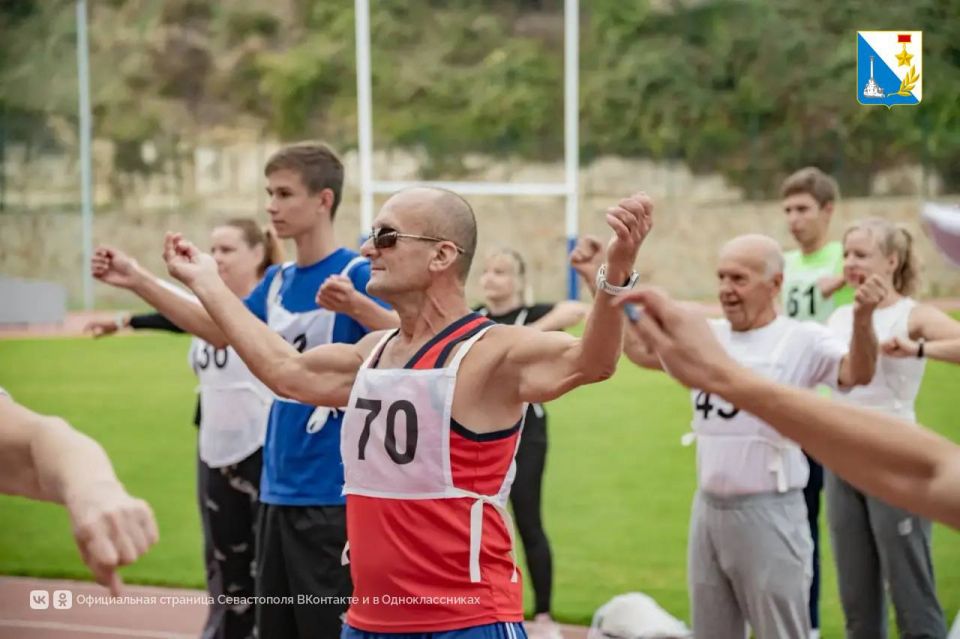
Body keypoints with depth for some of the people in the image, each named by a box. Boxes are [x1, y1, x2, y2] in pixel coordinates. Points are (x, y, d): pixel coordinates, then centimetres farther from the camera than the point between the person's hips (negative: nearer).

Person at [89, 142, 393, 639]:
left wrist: (359, 305, -41)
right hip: (279, 487, 8)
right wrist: (140, 282, 17)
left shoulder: (356, 275, -11)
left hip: (333, 491, -8)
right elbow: (221, 332, 22)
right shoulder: (278, 281, 10)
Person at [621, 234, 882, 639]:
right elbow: (639, 349, 13)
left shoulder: (801, 340, -10)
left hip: (767, 512, -6)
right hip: (707, 509, 7)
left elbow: (857, 374, -25)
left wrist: (862, 319, -44)